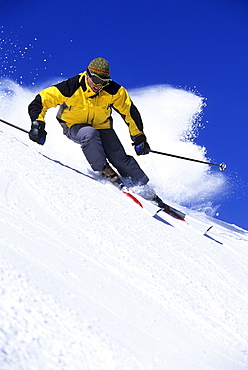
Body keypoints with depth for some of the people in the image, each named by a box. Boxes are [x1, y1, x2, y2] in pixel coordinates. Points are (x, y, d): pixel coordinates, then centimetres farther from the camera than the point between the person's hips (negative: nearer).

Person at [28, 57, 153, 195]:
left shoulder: (113, 91, -21)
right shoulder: (71, 88, -28)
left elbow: (130, 111, -8)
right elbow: (40, 101, -22)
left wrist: (139, 137, -10)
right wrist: (38, 124, -35)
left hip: (101, 126, 2)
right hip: (74, 126, -2)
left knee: (120, 159, -13)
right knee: (90, 134, -37)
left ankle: (144, 187, 4)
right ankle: (105, 170, -20)